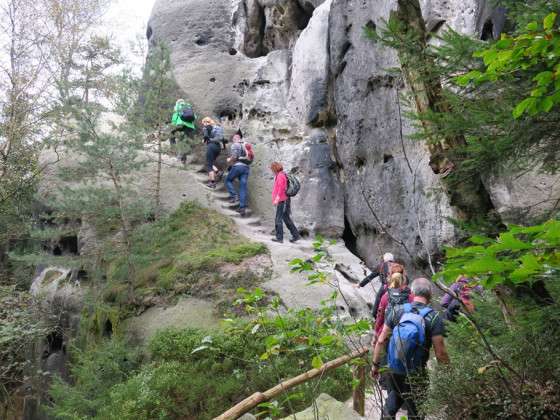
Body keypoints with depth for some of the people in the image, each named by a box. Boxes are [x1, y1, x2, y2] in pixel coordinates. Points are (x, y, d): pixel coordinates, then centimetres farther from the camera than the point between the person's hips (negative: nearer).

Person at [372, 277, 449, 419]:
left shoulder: (397, 311, -6)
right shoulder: (434, 318, -14)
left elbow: (381, 341, -3)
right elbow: (440, 354, -15)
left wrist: (375, 364, 8)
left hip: (393, 372, 2)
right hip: (415, 376, -2)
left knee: (391, 405, 27)